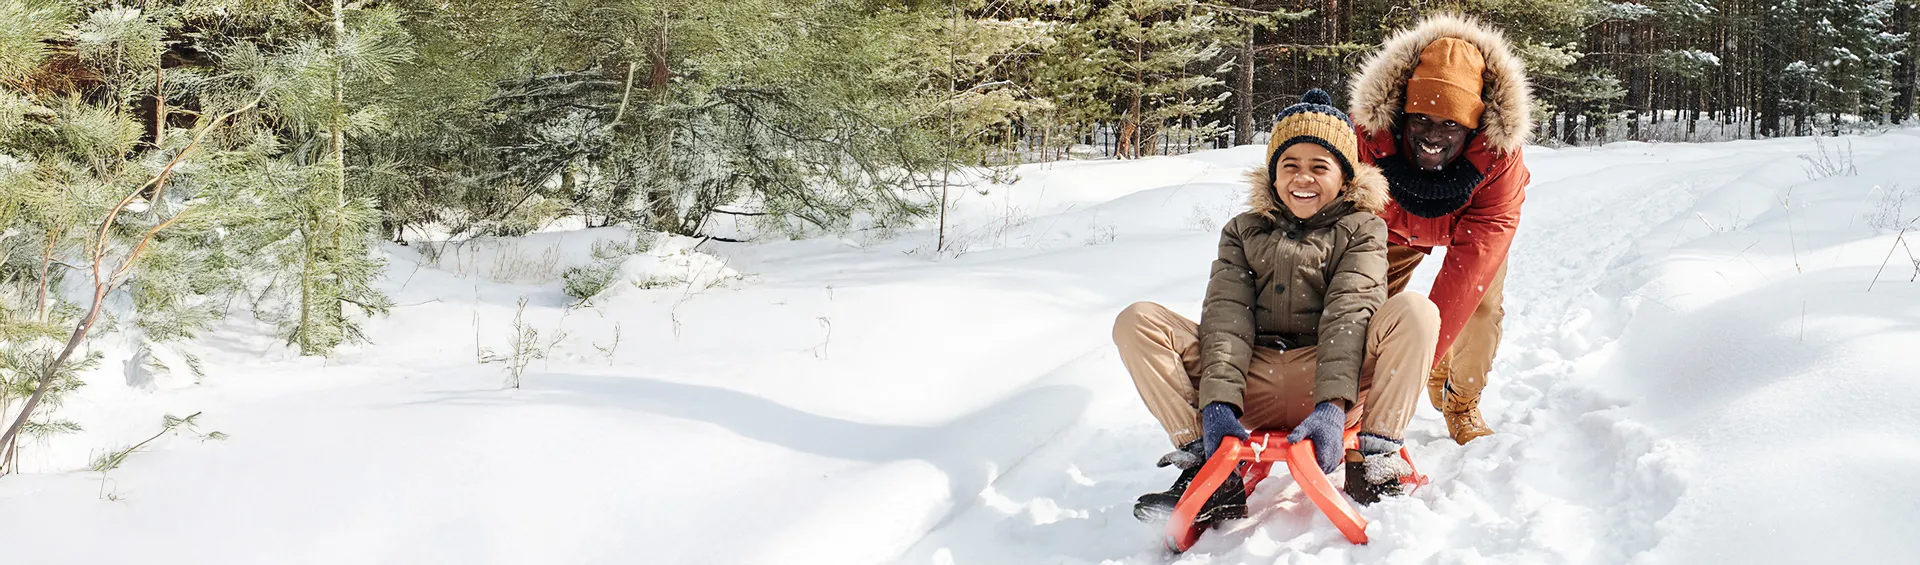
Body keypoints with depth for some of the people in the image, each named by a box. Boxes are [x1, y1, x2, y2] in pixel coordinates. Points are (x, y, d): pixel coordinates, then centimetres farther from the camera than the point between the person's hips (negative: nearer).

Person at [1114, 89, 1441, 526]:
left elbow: (1349, 314, -9)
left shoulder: (1362, 228, 10)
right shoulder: (1243, 232, 17)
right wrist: (1218, 404, -20)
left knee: (1414, 310, -25)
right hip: (1255, 387, 2)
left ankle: (1375, 459, -19)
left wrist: (1332, 406, -27)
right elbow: (1227, 316, -1)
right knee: (1137, 321, -13)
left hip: (1335, 378, -2)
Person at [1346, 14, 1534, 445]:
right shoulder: (1369, 137, -41)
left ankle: (1462, 407, 12)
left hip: (1471, 222, 0)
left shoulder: (1501, 159, -41)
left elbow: (1469, 263, -44)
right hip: (1395, 224, 0)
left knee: (1480, 306, -13)